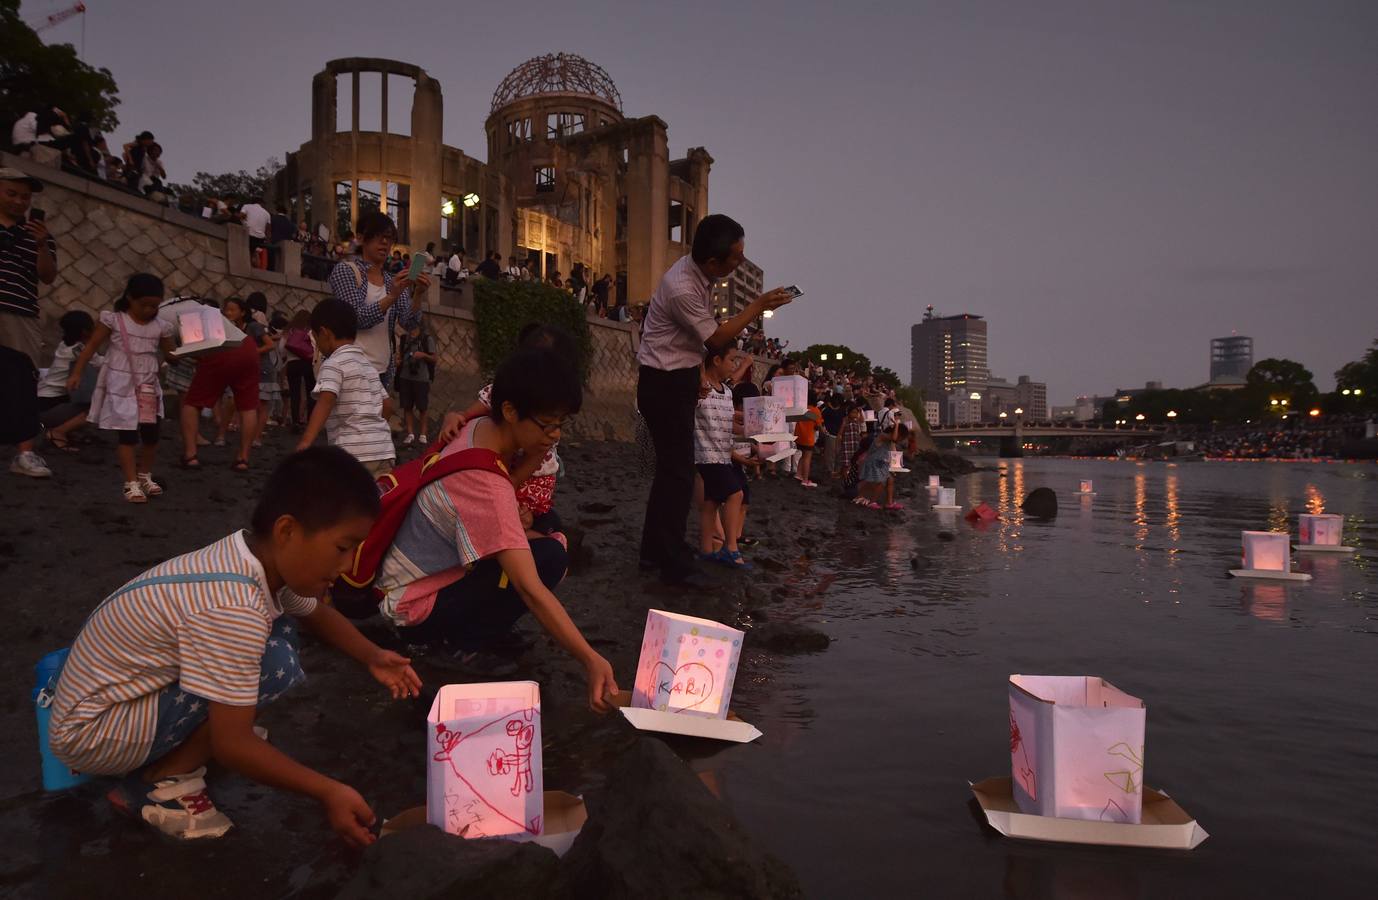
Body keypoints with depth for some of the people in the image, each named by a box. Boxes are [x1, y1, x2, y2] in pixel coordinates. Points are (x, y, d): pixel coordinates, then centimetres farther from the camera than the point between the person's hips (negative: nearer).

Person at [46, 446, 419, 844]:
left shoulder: (264, 561, -8)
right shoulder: (233, 610, -34)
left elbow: (317, 614, 13)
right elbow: (232, 745, -29)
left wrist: (372, 656, -1)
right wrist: (328, 792, -22)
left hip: (127, 691, 9)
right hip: (89, 733, -9)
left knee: (280, 634, 5)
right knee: (274, 662, -24)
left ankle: (171, 750, 9)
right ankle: (158, 784, -6)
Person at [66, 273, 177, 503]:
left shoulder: (161, 326, 3)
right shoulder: (114, 319, -5)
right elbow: (91, 346, -2)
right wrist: (76, 373, -5)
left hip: (147, 387, 3)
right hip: (120, 386, -3)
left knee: (151, 434, 5)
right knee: (127, 435, -3)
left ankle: (145, 476, 26)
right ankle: (131, 483, 2)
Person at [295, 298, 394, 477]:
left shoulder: (333, 364, -5)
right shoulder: (367, 363, 21)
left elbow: (325, 401, -21)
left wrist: (305, 442, -32)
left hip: (353, 452, -7)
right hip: (384, 449, 8)